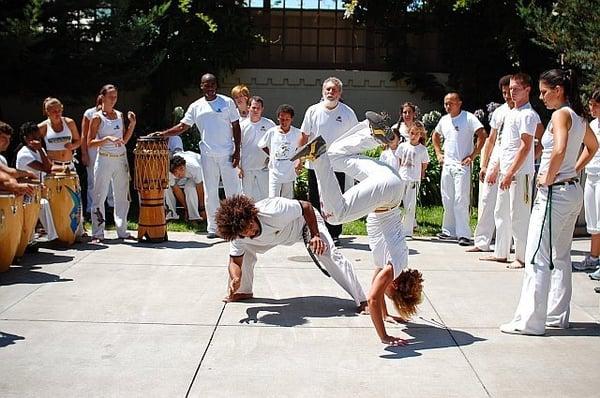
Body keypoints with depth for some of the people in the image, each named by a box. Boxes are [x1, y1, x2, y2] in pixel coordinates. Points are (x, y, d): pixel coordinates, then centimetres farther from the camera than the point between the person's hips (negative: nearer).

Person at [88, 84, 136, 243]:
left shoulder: (120, 115, 10)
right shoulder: (97, 117, -5)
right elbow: (90, 143, -8)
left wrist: (132, 124, 4)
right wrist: (107, 138, -20)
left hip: (121, 159, 5)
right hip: (104, 160, -5)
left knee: (122, 197, 9)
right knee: (99, 197, -2)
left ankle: (122, 231, 19)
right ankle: (97, 234, 3)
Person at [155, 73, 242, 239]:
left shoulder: (227, 102, 1)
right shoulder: (196, 107, 7)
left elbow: (236, 127, 1)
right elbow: (182, 126, 7)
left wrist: (237, 151, -6)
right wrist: (163, 134, -6)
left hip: (227, 153, -2)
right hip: (208, 155, 2)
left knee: (233, 190, -1)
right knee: (210, 192, 6)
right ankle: (212, 228, 13)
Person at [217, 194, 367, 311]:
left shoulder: (274, 211, -45)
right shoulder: (238, 237, -28)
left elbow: (307, 207, -30)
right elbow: (235, 261, -16)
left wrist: (315, 236, -35)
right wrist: (235, 279, -39)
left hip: (305, 221, -5)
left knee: (330, 254, -23)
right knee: (245, 251, -4)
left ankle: (362, 301, -18)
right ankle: (244, 291, 22)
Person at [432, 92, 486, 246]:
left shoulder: (468, 118, -8)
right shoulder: (444, 120, 12)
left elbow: (482, 135, -14)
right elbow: (435, 135, 30)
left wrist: (472, 156, -15)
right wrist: (438, 153, 18)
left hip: (462, 165, -7)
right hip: (447, 164, 7)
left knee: (461, 200, -12)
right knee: (447, 200, 12)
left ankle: (464, 234, -10)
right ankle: (448, 230, 24)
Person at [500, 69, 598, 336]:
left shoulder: (561, 115, -14)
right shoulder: (578, 117, 12)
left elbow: (560, 150, -32)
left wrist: (549, 178, -19)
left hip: (554, 193, -10)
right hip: (573, 191, 10)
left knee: (537, 259, -7)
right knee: (561, 257, 16)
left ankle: (530, 321, -5)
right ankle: (558, 315, 23)